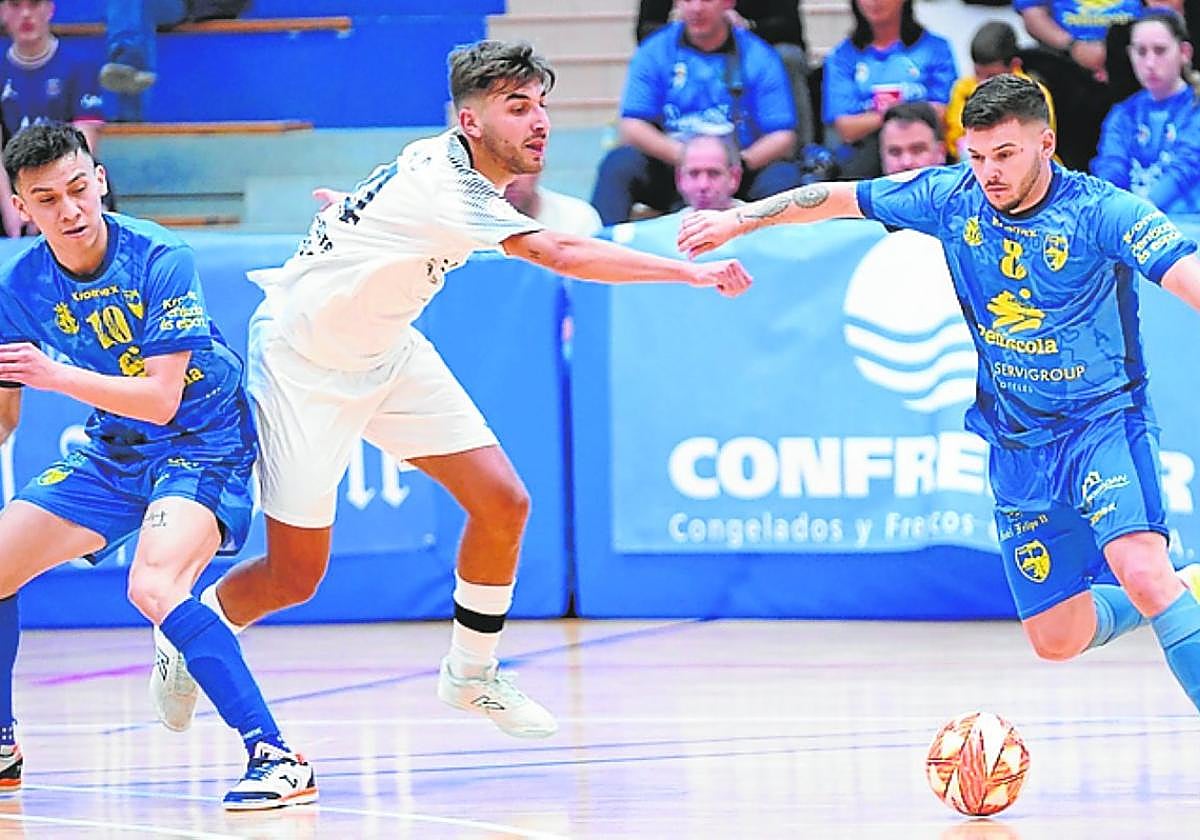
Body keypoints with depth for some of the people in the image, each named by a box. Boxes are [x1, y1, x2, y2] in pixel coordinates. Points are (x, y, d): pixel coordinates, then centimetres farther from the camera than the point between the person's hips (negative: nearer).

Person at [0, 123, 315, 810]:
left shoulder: (160, 260, -23)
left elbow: (161, 399, -28)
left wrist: (57, 376, -37)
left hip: (203, 442, -7)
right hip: (114, 453, 7)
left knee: (154, 585, -31)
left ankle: (277, 759, -33)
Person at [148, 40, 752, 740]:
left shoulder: (448, 161, -4)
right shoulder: (446, 190, -32)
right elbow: (560, 254, -43)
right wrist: (693, 272, -45)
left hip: (386, 352, 8)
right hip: (304, 361, -8)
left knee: (502, 503, -4)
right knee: (293, 578, -2)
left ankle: (471, 675, 14)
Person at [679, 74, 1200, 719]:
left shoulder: (1100, 211, -18)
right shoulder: (952, 198, -4)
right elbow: (839, 197, 11)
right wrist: (737, 220, 16)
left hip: (1104, 421, -5)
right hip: (1017, 443, 5)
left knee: (1141, 570, -31)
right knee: (1056, 641, 5)